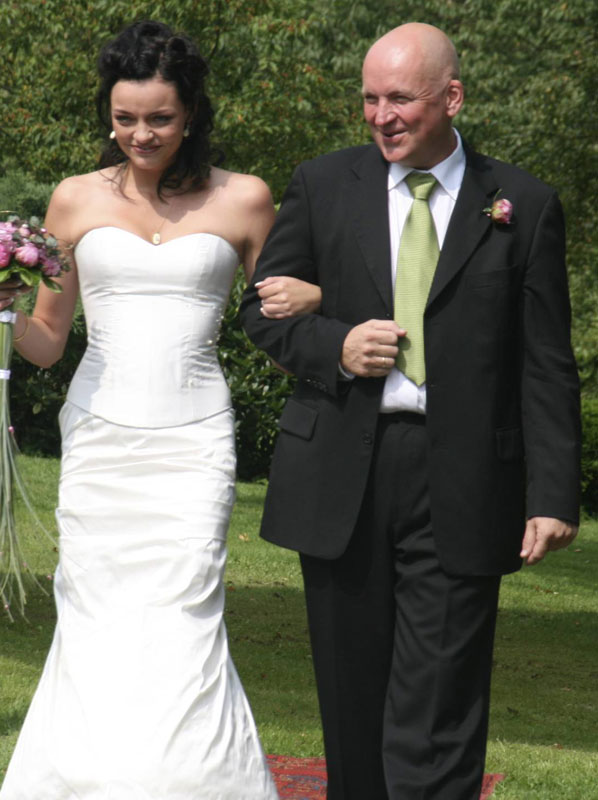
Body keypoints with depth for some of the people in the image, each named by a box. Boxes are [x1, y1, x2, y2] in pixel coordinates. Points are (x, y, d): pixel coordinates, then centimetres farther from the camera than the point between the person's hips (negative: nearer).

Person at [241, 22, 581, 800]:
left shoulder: (523, 205, 2)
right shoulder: (322, 186, 7)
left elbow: (547, 366, 1)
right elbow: (263, 306, 11)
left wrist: (553, 496, -6)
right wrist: (333, 346, -10)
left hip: (459, 490, -2)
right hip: (342, 476, 2)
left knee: (438, 715, -4)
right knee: (352, 695, 12)